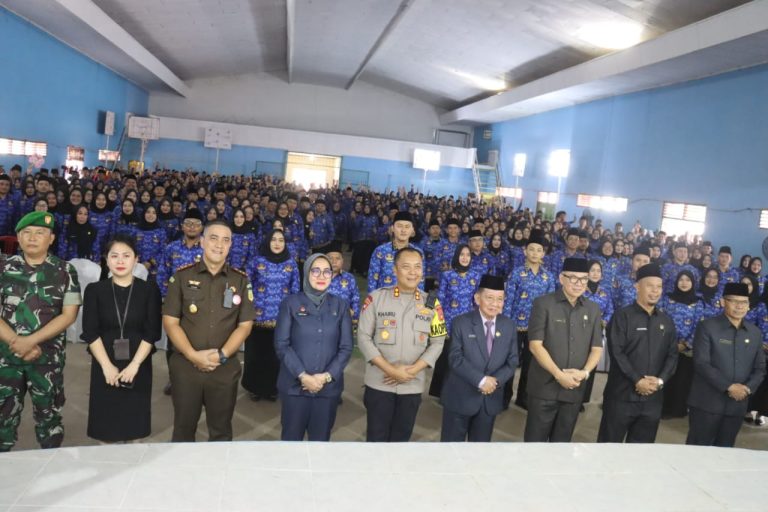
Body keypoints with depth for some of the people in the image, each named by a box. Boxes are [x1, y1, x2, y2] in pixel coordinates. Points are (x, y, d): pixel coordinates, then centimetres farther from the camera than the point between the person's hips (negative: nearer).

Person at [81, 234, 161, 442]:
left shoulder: (149, 289, -1)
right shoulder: (94, 290, 1)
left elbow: (152, 332, -5)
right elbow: (90, 333, -4)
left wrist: (134, 365, -14)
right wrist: (107, 366, -13)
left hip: (138, 366, 0)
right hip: (105, 366, 1)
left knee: (134, 429, 8)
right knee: (106, 428, 8)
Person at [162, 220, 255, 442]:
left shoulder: (241, 280, 2)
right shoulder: (182, 276, 0)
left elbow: (244, 325, 0)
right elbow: (170, 322, -3)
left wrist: (222, 355, -13)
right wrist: (193, 355, -14)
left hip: (225, 368, 1)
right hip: (185, 366, 0)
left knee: (221, 431, 13)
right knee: (183, 429, 13)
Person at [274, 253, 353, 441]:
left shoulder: (341, 306, 5)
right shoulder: (290, 303, 0)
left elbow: (346, 347, 2)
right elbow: (281, 344, -6)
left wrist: (326, 376, -10)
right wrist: (303, 376, -14)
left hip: (329, 387, 2)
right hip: (294, 385, -1)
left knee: (321, 438, 11)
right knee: (291, 437, 8)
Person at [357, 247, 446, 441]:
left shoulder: (432, 304, 2)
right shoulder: (376, 298, -5)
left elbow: (437, 342, 2)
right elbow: (364, 337, -6)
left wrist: (413, 370, -12)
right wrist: (390, 369, -15)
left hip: (413, 385, 2)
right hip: (379, 383, -2)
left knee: (401, 436, 15)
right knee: (377, 436, 5)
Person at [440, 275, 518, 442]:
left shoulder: (509, 326, 3)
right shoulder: (461, 323, -9)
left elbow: (512, 361, 2)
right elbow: (455, 358, -15)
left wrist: (496, 380, -15)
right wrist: (481, 380, -23)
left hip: (491, 399, 4)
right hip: (460, 397, -3)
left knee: (481, 443, 17)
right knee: (451, 441, 7)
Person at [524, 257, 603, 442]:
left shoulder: (593, 310, 8)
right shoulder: (543, 304, -6)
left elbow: (597, 348, 8)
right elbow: (535, 344, -11)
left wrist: (585, 372, -10)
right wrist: (559, 374, -18)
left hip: (575, 388, 4)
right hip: (544, 387, -4)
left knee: (562, 439, 16)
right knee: (535, 439, 4)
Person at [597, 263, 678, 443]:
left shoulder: (666, 321, 13)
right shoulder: (622, 316, -4)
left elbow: (672, 355, 9)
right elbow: (616, 352, -11)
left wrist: (661, 380, -7)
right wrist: (637, 380, -16)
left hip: (652, 397, 5)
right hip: (622, 395, -5)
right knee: (609, 446, 3)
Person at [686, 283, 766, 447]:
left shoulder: (755, 333, 11)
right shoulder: (707, 327, -6)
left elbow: (760, 368, 12)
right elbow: (701, 363, -13)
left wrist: (748, 388, -7)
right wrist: (729, 387, -18)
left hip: (737, 405, 5)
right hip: (707, 403, -5)